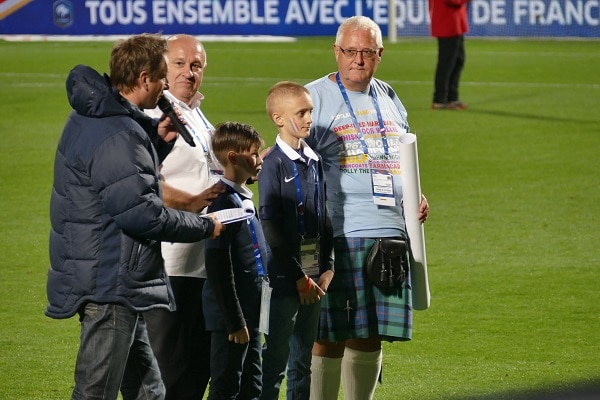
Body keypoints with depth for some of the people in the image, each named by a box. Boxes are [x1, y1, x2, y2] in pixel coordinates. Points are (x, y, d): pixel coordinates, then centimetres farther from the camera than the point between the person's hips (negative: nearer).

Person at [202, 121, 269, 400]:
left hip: (251, 312, 9)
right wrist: (235, 321, -19)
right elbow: (219, 269, -19)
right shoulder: (224, 202, -16)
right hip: (233, 315, -9)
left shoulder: (245, 200, 13)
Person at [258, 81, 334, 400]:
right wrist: (298, 277, -13)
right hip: (285, 275, -7)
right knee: (276, 358, -3)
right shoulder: (274, 165, -11)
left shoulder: (314, 161, 10)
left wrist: (327, 267, 4)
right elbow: (271, 227, -14)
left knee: (303, 359, 12)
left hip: (313, 276, 7)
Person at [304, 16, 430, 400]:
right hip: (337, 235, -5)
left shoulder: (389, 98, 17)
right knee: (329, 337, -6)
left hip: (390, 233, 5)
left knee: (370, 337, 8)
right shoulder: (315, 96, 0)